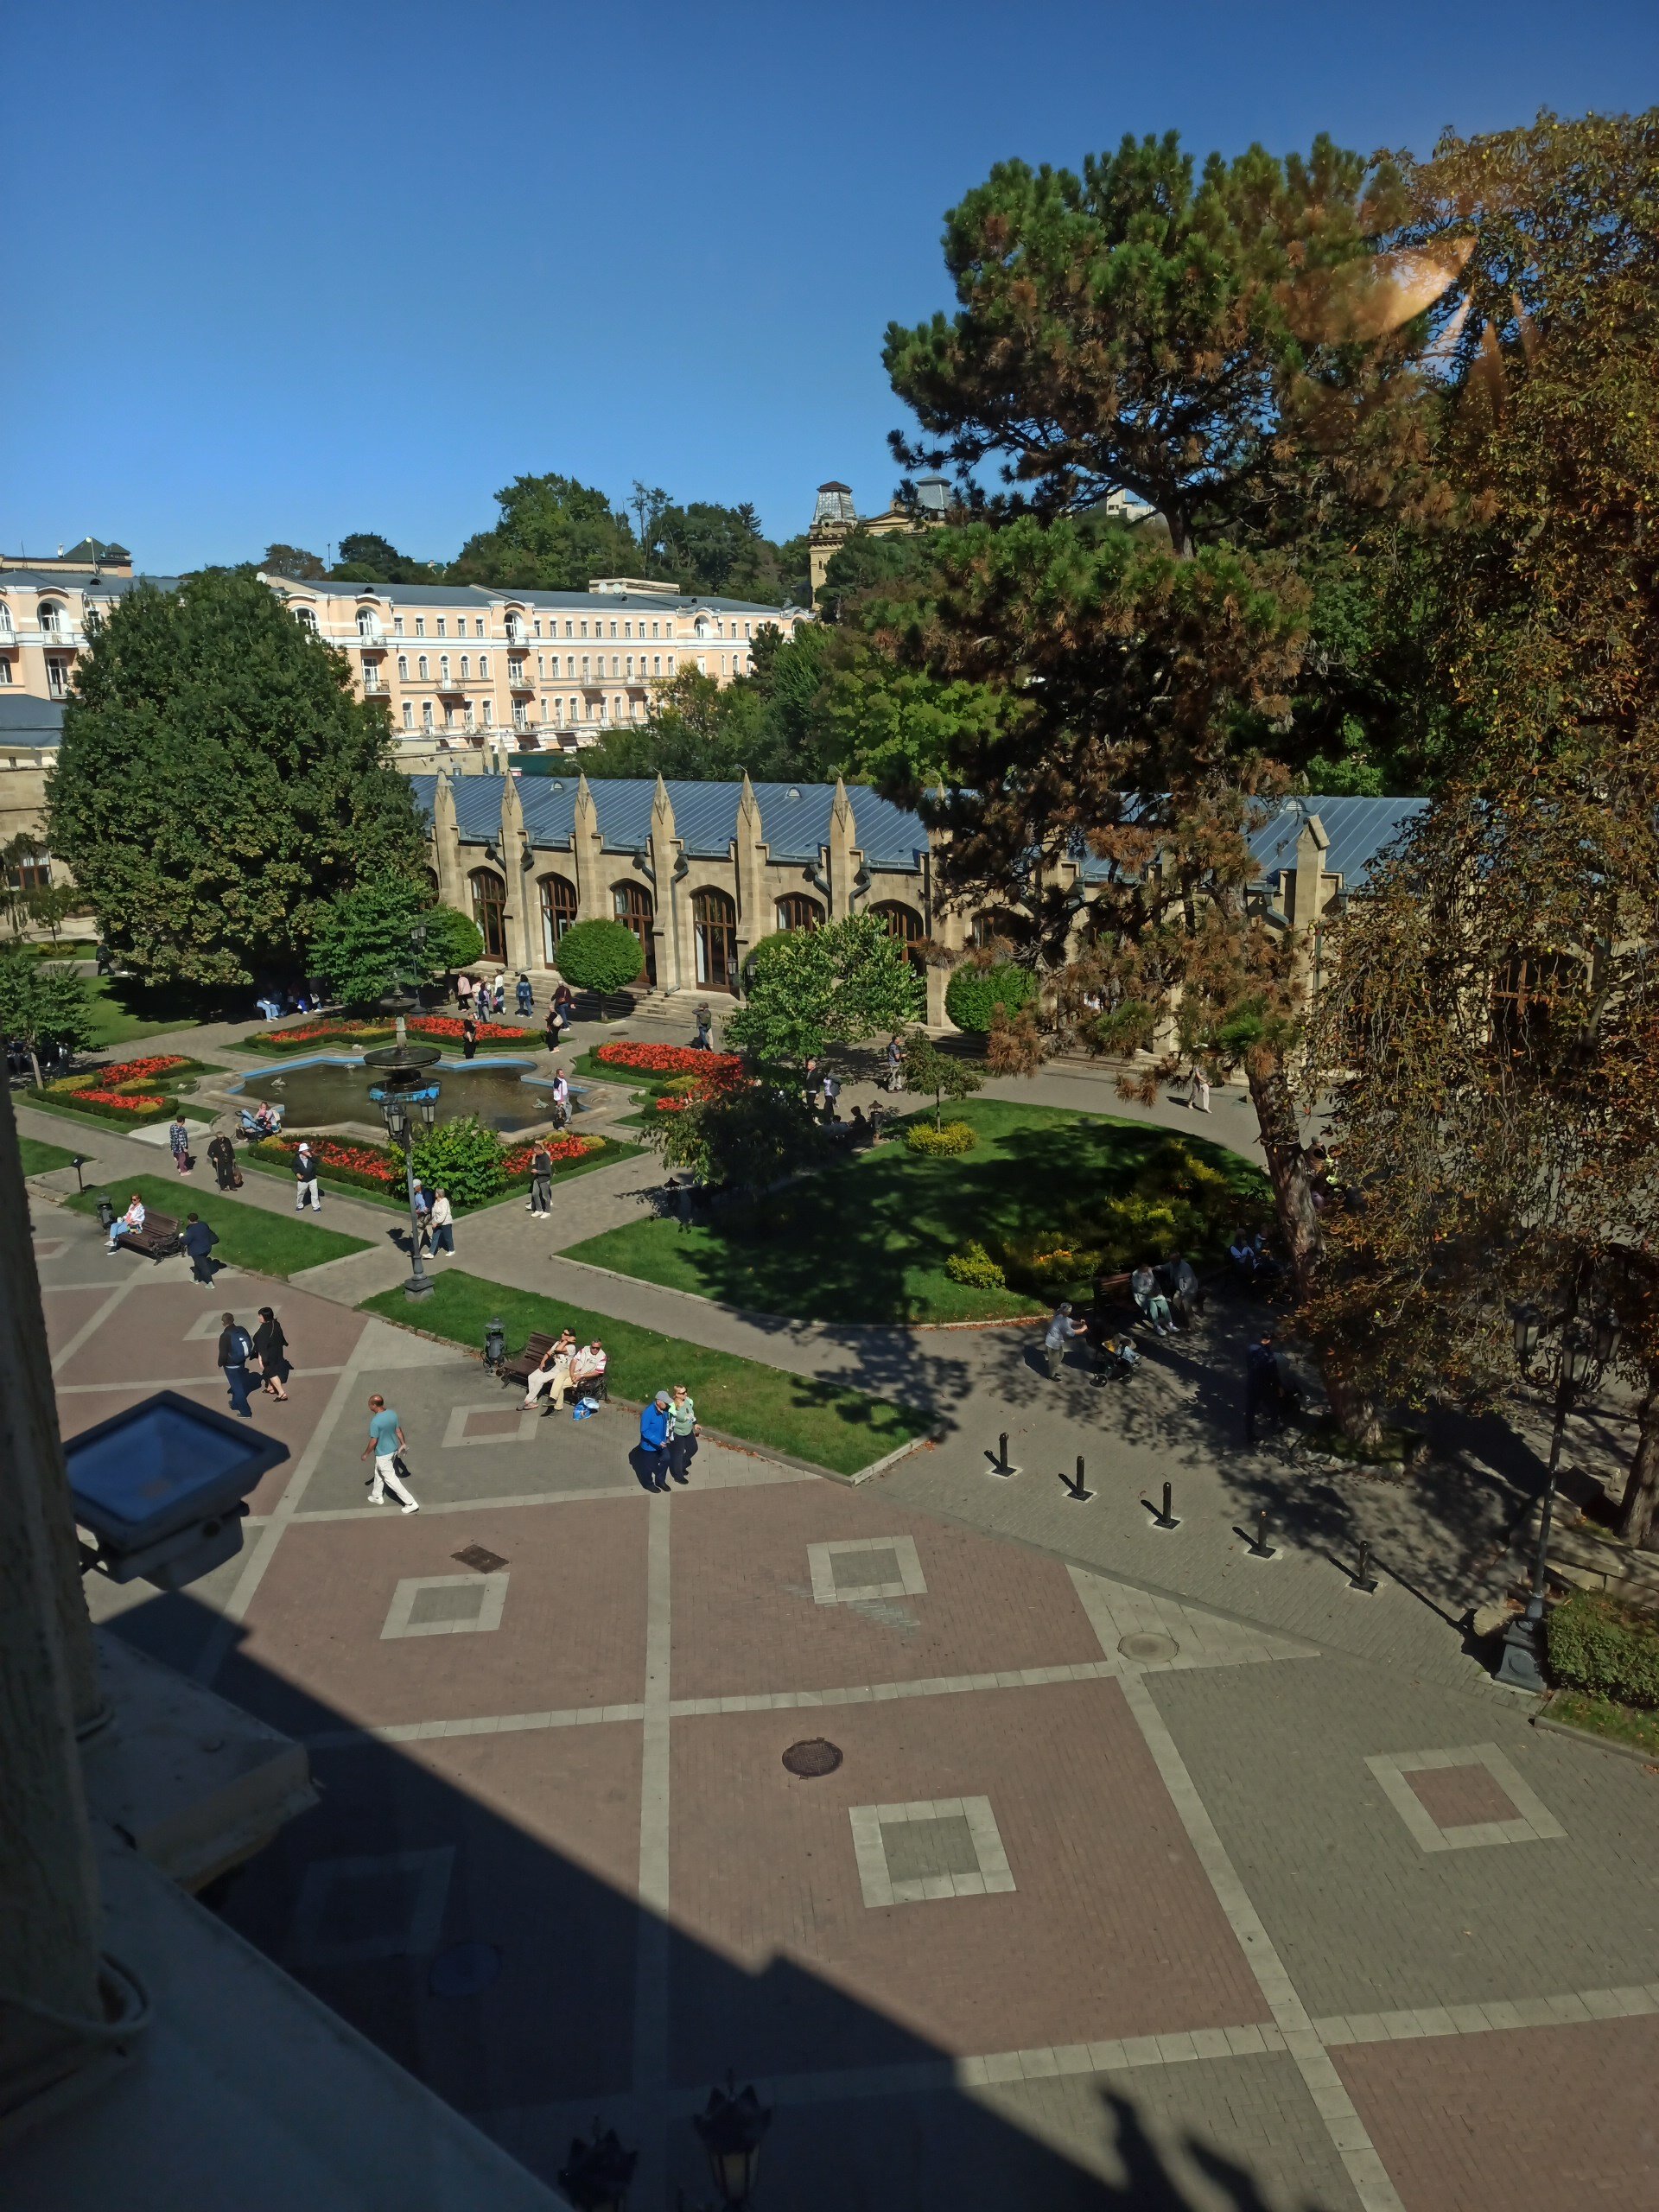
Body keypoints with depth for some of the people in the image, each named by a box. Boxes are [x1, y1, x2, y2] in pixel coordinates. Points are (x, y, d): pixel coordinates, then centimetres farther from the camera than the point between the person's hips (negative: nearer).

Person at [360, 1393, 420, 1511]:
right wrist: (403, 1444, 19)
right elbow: (399, 1430, 4)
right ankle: (377, 1496, 47)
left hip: (383, 1454, -8)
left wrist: (366, 1454, -5)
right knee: (378, 1472, 29)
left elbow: (374, 1441, -21)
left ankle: (411, 1503, 4)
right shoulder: (392, 1413, -8)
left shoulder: (375, 1421, -29)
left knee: (390, 1479, 4)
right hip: (394, 1449, 8)